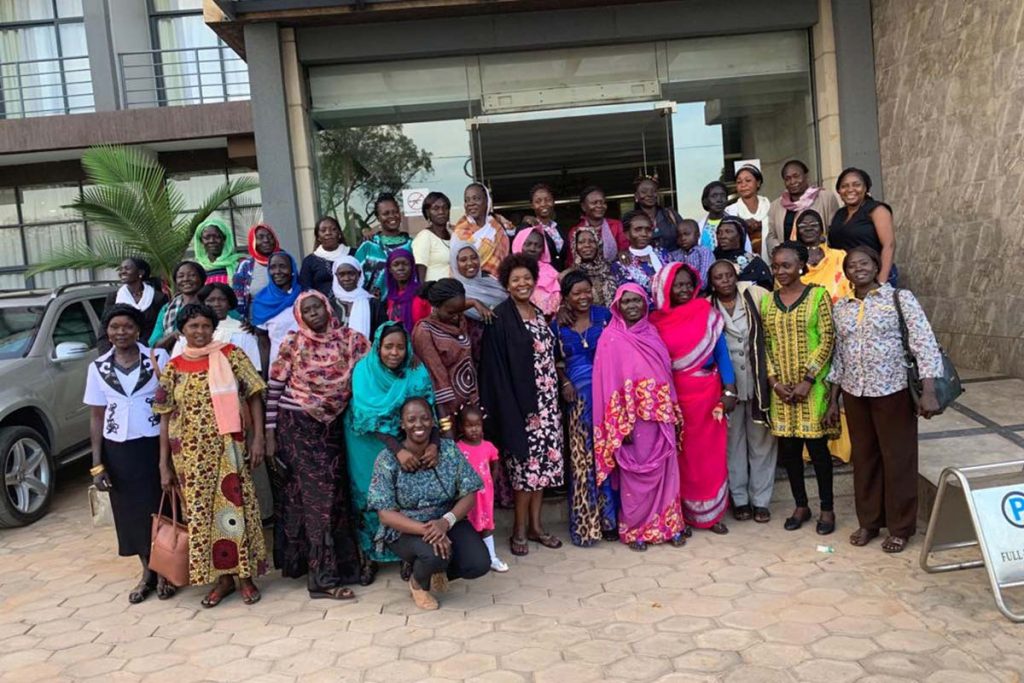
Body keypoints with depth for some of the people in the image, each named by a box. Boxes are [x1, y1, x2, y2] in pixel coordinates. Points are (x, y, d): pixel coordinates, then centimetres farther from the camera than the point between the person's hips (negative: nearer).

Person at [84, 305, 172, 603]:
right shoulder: (98, 367, 3)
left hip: (154, 445, -3)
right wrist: (97, 464, 2)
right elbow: (96, 416, 6)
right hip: (118, 450, 3)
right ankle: (147, 573, 27)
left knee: (160, 508, 4)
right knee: (131, 512, 11)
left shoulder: (158, 357, -4)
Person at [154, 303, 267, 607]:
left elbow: (254, 397, -1)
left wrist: (258, 438, -9)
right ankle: (221, 577, 22)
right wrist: (164, 465, 4)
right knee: (202, 514, 7)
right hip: (191, 455, 2)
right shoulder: (173, 367, 5)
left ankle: (246, 575, 15)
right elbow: (166, 417, 6)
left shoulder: (231, 356, -1)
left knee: (234, 508, 1)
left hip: (228, 449, -2)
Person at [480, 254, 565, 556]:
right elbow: (495, 367, -13)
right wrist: (509, 408, -19)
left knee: (542, 460, 9)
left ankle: (535, 524, 19)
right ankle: (520, 528, 10)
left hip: (547, 401, 7)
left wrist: (556, 395, 11)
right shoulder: (500, 318, -9)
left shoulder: (538, 314, 13)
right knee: (526, 462, -3)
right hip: (519, 402, -7)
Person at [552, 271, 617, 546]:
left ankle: (608, 518, 18)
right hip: (579, 396, 0)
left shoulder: (604, 315, 4)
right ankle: (585, 522, 14)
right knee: (582, 458, 3)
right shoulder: (559, 325, 7)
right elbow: (557, 361, 14)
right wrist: (564, 382, -2)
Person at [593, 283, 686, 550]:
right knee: (635, 476, 4)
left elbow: (667, 375, 12)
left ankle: (668, 525, 22)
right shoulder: (611, 338, -6)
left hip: (660, 419, 5)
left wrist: (674, 415, 9)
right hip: (632, 419, -4)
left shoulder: (652, 333, 9)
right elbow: (609, 383, -9)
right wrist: (620, 425, -14)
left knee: (665, 472, 9)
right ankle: (635, 530, 17)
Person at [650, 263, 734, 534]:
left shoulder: (707, 314, -1)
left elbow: (721, 351, -1)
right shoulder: (656, 321, 0)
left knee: (710, 453, 5)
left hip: (707, 392, 0)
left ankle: (711, 513, 15)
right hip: (672, 396, 0)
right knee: (680, 454, 6)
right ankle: (680, 513, 16)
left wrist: (729, 390, -6)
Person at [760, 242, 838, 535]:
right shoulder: (768, 301, 7)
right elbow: (765, 344, 6)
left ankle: (827, 509, 15)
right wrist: (774, 380, -5)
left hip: (812, 384, -4)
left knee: (816, 445, 1)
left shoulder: (818, 295, -5)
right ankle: (801, 505, 23)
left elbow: (827, 340, -9)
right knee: (788, 446, 9)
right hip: (781, 386, 4)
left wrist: (808, 380, -14)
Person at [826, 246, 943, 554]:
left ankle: (900, 527, 21)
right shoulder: (840, 307, 7)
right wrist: (833, 400, 11)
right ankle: (868, 521, 29)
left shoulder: (900, 297, -6)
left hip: (893, 390, -4)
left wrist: (929, 392, -21)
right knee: (864, 458, 14)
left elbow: (925, 343, -12)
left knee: (898, 458, 6)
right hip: (855, 393, 4)